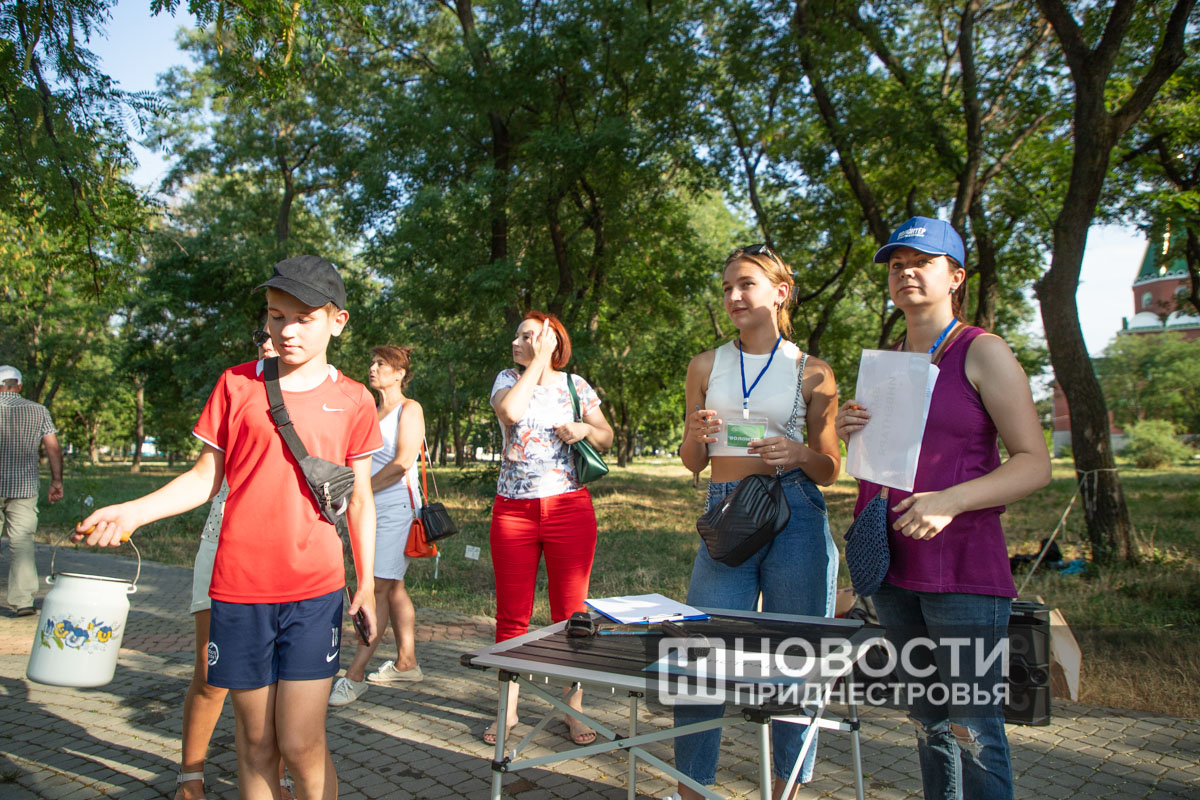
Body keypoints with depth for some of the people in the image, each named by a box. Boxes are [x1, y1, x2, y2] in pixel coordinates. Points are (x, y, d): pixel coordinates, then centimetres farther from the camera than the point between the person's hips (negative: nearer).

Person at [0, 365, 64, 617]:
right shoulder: (38, 411, 5)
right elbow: (53, 448, 0)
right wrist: (57, 480, 3)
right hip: (24, 488, 1)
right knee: (22, 542, 3)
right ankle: (23, 601, -2)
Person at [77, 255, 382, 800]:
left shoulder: (352, 400, 3)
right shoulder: (236, 385, 4)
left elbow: (359, 500, 7)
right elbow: (204, 478, 8)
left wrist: (367, 586, 6)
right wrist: (131, 512, -6)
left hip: (314, 591, -1)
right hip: (238, 590, 1)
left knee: (301, 744, -2)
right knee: (256, 743, 11)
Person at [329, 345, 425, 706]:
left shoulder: (409, 409, -2)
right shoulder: (370, 411, 19)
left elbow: (402, 463, -12)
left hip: (396, 504, -8)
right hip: (370, 508, 8)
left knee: (378, 586, -9)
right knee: (392, 586, 10)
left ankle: (354, 675, -9)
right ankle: (406, 663, 18)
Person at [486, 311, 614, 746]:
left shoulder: (575, 385, 8)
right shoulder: (508, 379, 7)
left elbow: (607, 438, 12)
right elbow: (510, 411, -16)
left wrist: (585, 429, -9)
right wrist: (539, 363, -9)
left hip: (569, 509, 0)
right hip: (512, 510, 1)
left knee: (570, 614, 4)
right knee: (511, 614, 5)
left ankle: (574, 710, 17)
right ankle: (507, 709, 18)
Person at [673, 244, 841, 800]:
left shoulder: (812, 373, 5)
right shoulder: (706, 365, 10)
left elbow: (829, 472, 9)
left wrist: (800, 454, -13)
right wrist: (697, 434, -8)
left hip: (796, 520, -1)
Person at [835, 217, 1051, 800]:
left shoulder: (984, 353, -3)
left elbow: (1035, 463, -8)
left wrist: (951, 501, -22)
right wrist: (848, 433, 2)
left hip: (964, 568, -6)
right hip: (893, 565, 6)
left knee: (973, 732, -2)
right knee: (927, 722, 15)